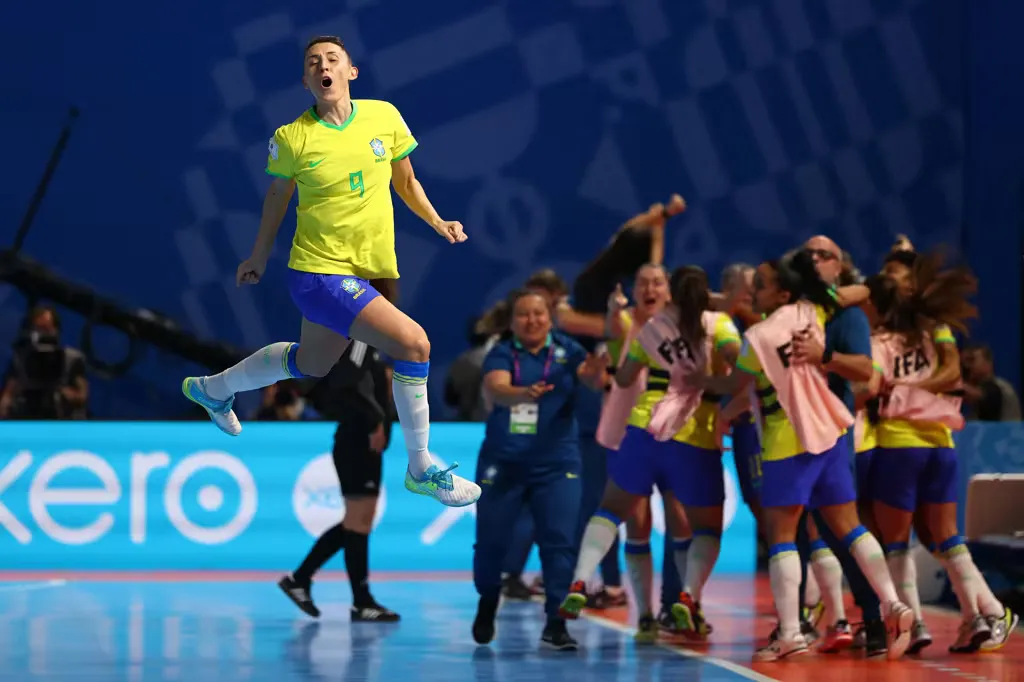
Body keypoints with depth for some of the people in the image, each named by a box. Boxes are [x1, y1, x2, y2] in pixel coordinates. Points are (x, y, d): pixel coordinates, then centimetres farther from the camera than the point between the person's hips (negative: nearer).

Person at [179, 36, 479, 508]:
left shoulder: (384, 116, -2)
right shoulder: (291, 138, -11)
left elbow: (405, 181, 12)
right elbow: (278, 195, 6)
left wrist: (438, 223, -1)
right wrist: (259, 256, 16)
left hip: (366, 272, 6)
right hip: (318, 271, -6)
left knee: (310, 364, 25)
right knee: (413, 342, -21)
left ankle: (212, 388, 51)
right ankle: (420, 470, -6)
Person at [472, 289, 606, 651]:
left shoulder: (565, 350, 1)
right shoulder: (502, 354, -3)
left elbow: (592, 379, -15)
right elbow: (496, 388, -22)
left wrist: (595, 374, -40)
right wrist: (524, 393, -44)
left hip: (556, 464, 0)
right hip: (504, 462, 0)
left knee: (559, 542, -10)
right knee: (490, 540, 3)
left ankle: (555, 624, -6)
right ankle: (487, 604, 30)